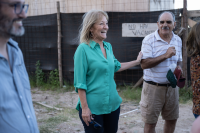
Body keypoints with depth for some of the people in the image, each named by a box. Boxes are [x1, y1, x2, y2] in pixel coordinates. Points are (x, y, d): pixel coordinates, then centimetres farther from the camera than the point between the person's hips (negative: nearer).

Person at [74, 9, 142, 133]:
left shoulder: (108, 46, 6)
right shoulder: (83, 49, -13)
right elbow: (80, 83, -14)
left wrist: (137, 61, 26)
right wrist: (85, 108, -17)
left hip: (113, 104, 6)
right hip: (93, 107, -6)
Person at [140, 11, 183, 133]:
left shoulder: (178, 40, 7)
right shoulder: (149, 40, -11)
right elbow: (144, 64, -20)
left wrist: (179, 69, -5)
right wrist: (165, 55, -25)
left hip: (172, 86, 5)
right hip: (153, 87, -5)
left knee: (172, 119, 17)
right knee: (150, 122, 4)